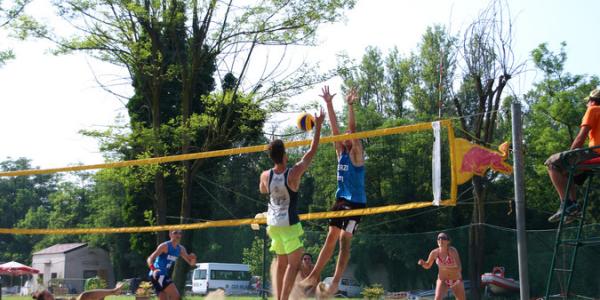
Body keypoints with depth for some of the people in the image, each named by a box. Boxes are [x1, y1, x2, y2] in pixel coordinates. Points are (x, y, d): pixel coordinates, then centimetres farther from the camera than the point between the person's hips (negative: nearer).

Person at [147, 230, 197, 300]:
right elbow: (150, 259, -18)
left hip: (164, 275, 9)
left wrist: (193, 258, -9)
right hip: (157, 275, -9)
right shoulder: (164, 246, -12)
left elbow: (191, 263, 15)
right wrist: (154, 270, -37)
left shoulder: (181, 249, 10)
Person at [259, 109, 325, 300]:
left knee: (282, 263, 16)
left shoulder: (265, 176, -7)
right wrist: (318, 126, -4)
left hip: (273, 224, 5)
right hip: (289, 224, -5)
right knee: (293, 263, -1)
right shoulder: (294, 173, -18)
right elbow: (312, 152, -10)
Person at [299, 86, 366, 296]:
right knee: (332, 237, 8)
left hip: (356, 203, -7)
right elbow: (334, 128, 5)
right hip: (340, 200, 7)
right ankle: (314, 275, 9)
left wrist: (350, 106, -25)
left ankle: (335, 283, -15)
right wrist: (328, 104, 0)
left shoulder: (356, 155, -6)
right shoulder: (341, 153, 11)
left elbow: (353, 130, -18)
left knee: (344, 240, -11)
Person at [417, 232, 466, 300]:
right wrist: (423, 263, -19)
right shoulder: (434, 252, -13)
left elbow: (458, 267, -30)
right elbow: (427, 266, 3)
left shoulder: (452, 251, -22)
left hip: (456, 280, -1)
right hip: (442, 280, 1)